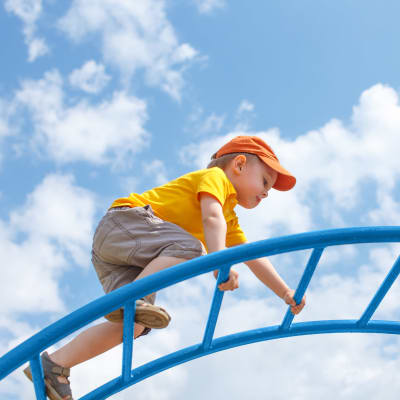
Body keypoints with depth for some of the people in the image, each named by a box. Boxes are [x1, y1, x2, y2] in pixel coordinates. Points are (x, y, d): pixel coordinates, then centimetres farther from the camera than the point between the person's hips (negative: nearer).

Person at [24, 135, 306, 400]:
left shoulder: (230, 220, 28)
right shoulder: (216, 177, 0)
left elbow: (254, 259, 28)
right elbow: (211, 218, -20)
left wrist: (287, 294, 22)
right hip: (125, 219, -9)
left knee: (135, 324, -7)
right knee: (190, 248, -30)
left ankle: (54, 365, -8)